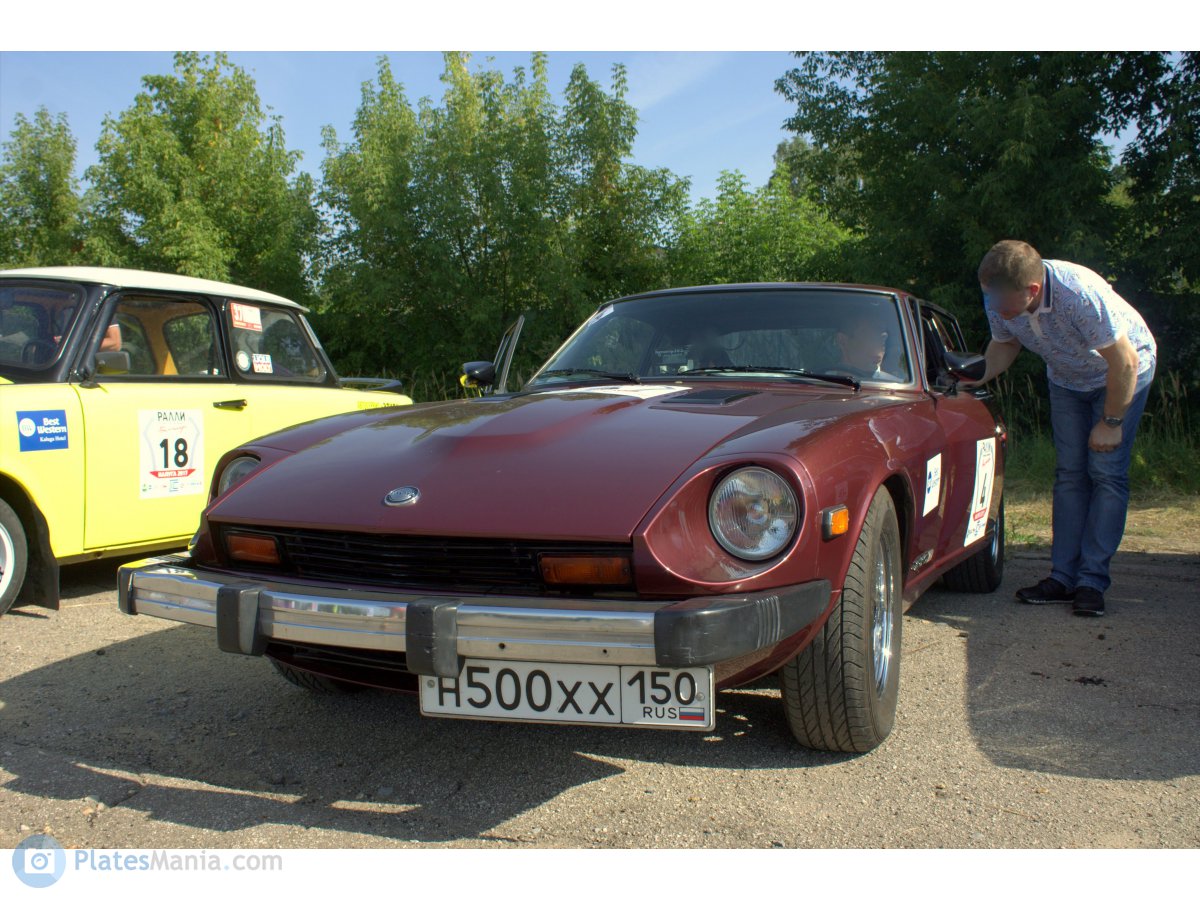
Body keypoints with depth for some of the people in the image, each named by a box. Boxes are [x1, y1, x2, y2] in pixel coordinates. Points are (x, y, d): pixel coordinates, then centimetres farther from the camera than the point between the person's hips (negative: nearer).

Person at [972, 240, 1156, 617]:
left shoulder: (1080, 294, -40)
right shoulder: (1000, 299, -23)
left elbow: (1124, 362, -29)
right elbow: (1004, 344, -2)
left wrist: (1111, 422, -21)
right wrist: (977, 377, -21)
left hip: (1123, 371, -5)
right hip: (1067, 379, 5)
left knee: (1106, 472, -10)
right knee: (1069, 474, 1)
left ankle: (1092, 581, -6)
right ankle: (1063, 576, 3)